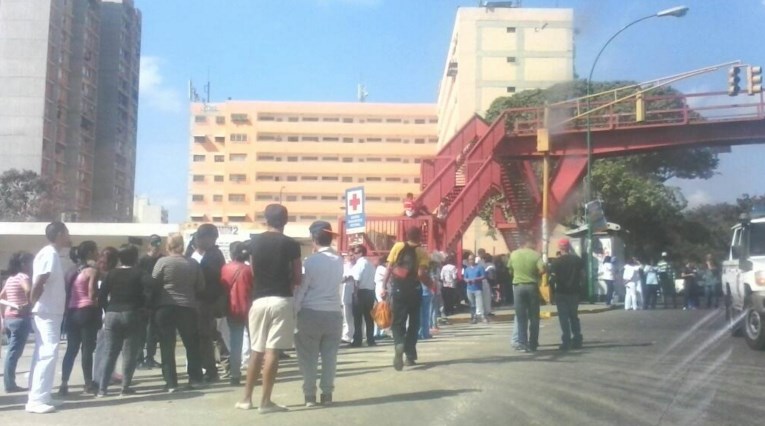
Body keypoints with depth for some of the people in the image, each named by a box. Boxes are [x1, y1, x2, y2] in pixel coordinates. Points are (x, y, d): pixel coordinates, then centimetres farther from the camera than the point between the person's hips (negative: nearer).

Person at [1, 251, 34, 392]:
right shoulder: (23, 277, -10)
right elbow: (29, 290, -31)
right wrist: (29, 305, -21)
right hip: (20, 318, -9)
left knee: (12, 351, 12)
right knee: (15, 352, -5)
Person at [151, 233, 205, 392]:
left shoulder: (162, 262, -7)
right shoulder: (193, 264, 3)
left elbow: (153, 283, -6)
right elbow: (201, 287, 7)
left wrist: (153, 302, 10)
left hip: (165, 307, -3)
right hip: (187, 307, 3)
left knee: (167, 346, 2)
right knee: (192, 344, 15)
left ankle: (171, 383, 1)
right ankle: (195, 378, 17)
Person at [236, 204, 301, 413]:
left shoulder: (254, 242, 7)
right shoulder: (291, 245, -3)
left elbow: (253, 272, 11)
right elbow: (298, 279, -1)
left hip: (259, 300, 4)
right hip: (281, 301, -4)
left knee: (257, 351, 14)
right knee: (272, 351, -3)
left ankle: (247, 398, 19)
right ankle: (265, 401, 0)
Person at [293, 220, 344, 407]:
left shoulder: (311, 261, -11)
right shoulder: (339, 260, 4)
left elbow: (301, 289, -10)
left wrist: (294, 311, -3)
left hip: (311, 313, -4)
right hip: (334, 313, 4)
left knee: (308, 356, 5)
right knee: (330, 355, 9)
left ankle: (310, 394, 8)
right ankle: (327, 393, 12)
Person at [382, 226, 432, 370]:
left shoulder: (398, 246, 3)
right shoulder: (422, 252, -2)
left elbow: (389, 268, 0)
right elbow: (421, 273, -13)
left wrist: (385, 287, 6)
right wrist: (431, 284, 3)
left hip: (397, 289, 1)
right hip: (414, 290, -1)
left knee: (397, 322, 7)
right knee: (413, 323, 14)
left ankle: (399, 346, -22)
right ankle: (410, 356, 15)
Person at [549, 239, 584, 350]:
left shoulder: (556, 261, -8)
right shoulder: (578, 259, 4)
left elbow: (553, 277, -11)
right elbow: (582, 275, 4)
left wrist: (554, 285, 7)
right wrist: (580, 286, 14)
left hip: (561, 292, -4)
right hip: (574, 291, 4)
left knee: (564, 318, 0)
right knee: (574, 316, 15)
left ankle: (566, 342, -4)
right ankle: (577, 341, 14)